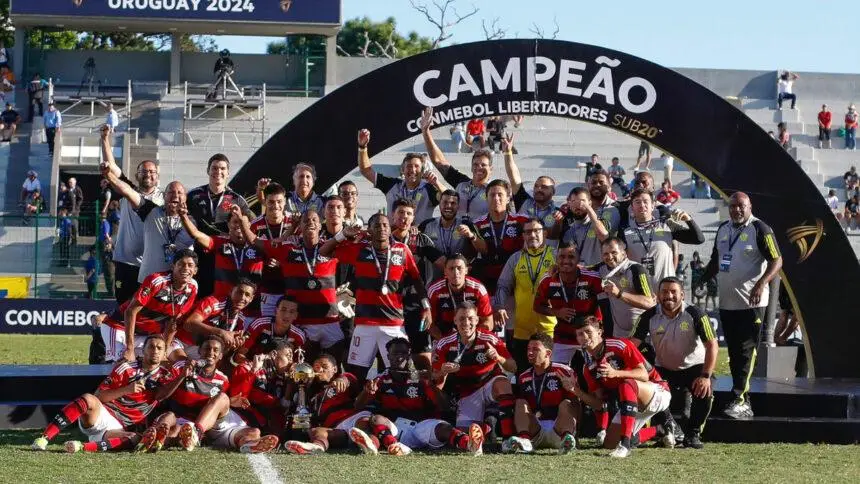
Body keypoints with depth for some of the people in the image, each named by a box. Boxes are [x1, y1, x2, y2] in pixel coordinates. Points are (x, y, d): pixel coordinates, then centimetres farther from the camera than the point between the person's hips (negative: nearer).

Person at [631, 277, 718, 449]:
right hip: (664, 369, 2)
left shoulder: (695, 315, -17)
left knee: (705, 392, -31)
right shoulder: (649, 317, -11)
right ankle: (667, 429, 7)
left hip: (693, 366, -2)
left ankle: (693, 434, -8)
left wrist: (706, 376, -31)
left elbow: (712, 345, -20)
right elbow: (632, 344, -17)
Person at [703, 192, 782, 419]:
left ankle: (739, 400, -12)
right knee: (734, 353, 8)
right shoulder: (723, 229, 13)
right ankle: (743, 403, 12)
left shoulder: (760, 230, -9)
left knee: (746, 352, -9)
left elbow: (776, 260, -13)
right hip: (727, 302, 7)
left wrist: (761, 284, -25)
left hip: (751, 303, -7)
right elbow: (715, 261, 24)